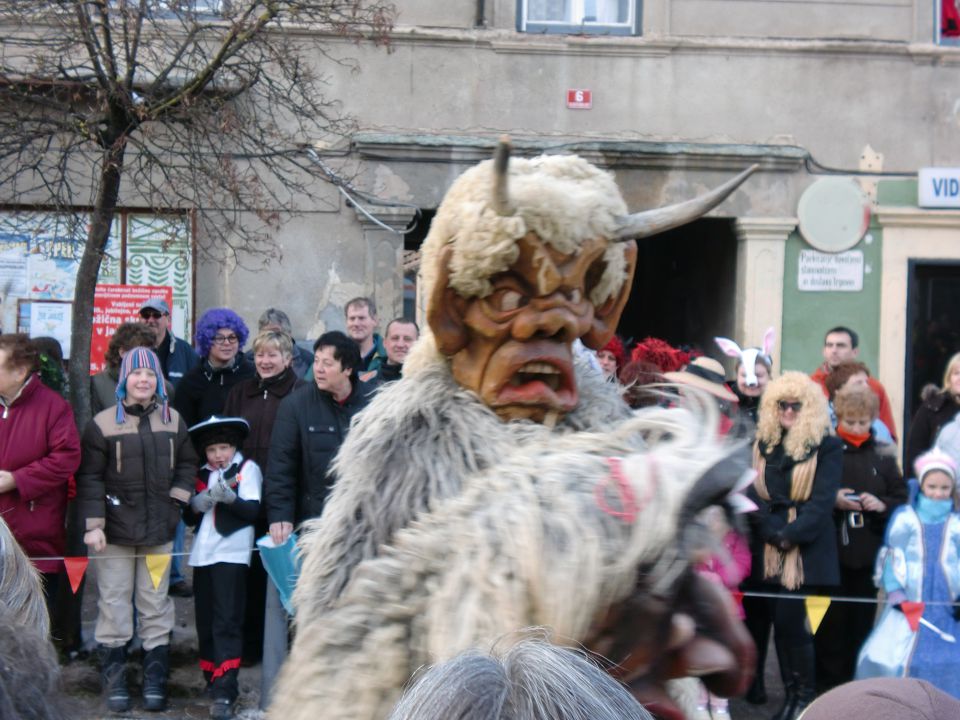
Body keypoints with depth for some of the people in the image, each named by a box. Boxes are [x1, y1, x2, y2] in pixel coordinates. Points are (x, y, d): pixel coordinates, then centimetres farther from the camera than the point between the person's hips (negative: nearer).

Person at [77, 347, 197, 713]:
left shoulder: (173, 420, 6)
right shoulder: (103, 423, -4)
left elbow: (186, 464, 16)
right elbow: (89, 477, -5)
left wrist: (177, 498, 1)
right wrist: (93, 523, -10)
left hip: (159, 529, 3)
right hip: (115, 530, -3)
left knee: (156, 606, 7)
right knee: (114, 605, 1)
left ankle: (155, 679, 15)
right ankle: (114, 678, 12)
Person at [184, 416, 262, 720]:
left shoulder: (247, 469, 1)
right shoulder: (202, 475, 15)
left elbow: (253, 510, -9)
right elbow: (188, 516, 11)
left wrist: (230, 497, -25)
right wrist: (200, 501, -10)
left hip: (231, 554, -5)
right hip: (202, 555, 5)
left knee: (227, 623, -9)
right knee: (205, 622, 9)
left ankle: (224, 692, -13)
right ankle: (212, 679, 21)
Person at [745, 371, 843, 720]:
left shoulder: (827, 447, 0)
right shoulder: (763, 443, 10)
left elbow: (823, 500, -7)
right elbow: (752, 493, 2)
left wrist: (792, 533, -17)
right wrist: (775, 531, -12)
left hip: (809, 550, -4)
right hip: (768, 549, 4)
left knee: (792, 622, -9)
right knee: (781, 623, 4)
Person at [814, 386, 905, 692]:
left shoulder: (882, 455, 5)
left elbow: (902, 499, 8)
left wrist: (882, 504, -11)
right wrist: (832, 501, -18)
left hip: (868, 554, 2)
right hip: (831, 551, -2)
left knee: (861, 622, 8)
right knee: (831, 623, 1)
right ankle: (828, 687, 11)